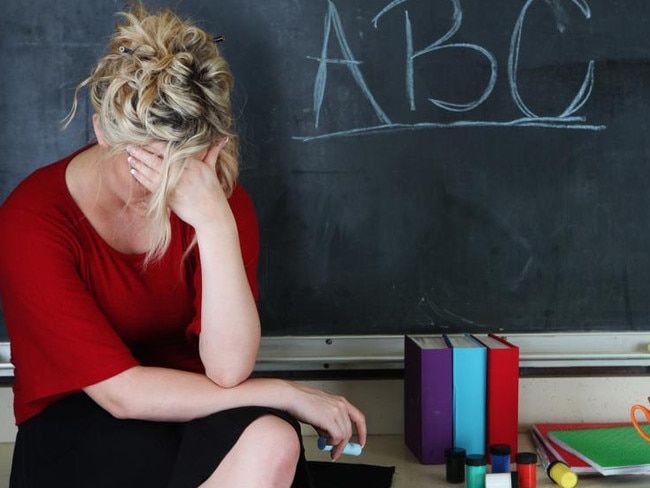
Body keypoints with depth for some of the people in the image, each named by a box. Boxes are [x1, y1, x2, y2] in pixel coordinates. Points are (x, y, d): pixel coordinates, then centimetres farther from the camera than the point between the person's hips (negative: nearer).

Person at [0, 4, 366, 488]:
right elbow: (121, 391, -22)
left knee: (271, 443, -32)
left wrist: (215, 222, -33)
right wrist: (287, 394, -20)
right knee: (265, 446, -31)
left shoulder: (220, 197, -10)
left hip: (187, 411, 4)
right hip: (76, 427, -3)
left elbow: (228, 370, -20)